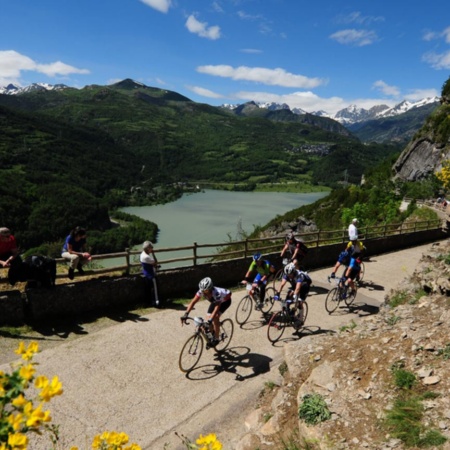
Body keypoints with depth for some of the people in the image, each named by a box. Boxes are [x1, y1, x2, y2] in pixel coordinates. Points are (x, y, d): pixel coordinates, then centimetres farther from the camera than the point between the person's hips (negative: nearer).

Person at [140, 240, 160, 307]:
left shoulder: (142, 255, 4)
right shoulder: (146, 257, -27)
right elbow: (155, 263, -20)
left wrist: (155, 265, 2)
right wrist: (153, 254, -17)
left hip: (146, 275, 10)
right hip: (151, 275, -10)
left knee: (148, 289, 16)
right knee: (154, 289, 1)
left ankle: (151, 301, 26)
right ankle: (156, 302, 8)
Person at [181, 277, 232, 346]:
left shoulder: (217, 293, -44)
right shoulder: (201, 291, -30)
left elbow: (216, 308, -49)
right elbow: (193, 302, -32)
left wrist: (210, 320, -61)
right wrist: (186, 314, -43)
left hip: (225, 300, -5)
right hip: (214, 301, 5)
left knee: (215, 317, -24)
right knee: (209, 317, -9)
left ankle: (216, 339, -7)